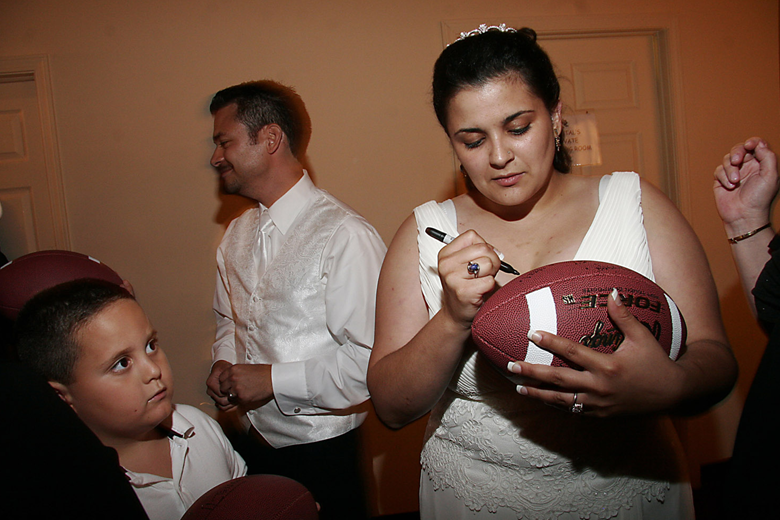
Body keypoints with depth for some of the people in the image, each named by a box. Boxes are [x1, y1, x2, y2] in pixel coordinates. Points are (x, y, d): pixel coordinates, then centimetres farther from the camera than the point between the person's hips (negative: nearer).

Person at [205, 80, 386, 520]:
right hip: (252, 439, 7)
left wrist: (273, 379, -20)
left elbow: (372, 361, -25)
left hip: (319, 450, -6)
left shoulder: (345, 235, -22)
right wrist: (224, 364, -2)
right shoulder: (238, 234, 5)